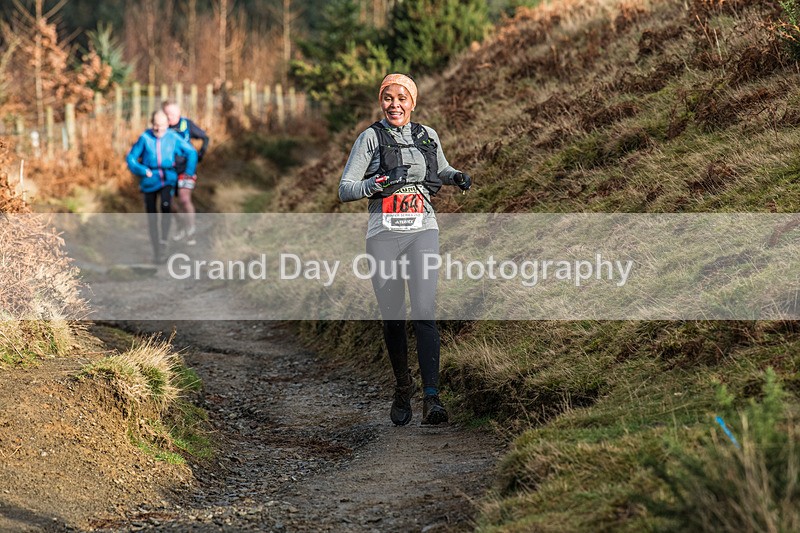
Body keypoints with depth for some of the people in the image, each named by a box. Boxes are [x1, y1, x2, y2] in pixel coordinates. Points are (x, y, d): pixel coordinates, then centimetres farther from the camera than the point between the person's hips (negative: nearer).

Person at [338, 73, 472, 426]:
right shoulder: (371, 137, 0)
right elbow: (345, 190, -3)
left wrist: (456, 177, 7)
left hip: (422, 231, 1)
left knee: (424, 312, -15)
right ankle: (403, 388, 31)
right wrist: (378, 184, -20)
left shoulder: (427, 136, 10)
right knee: (393, 318, 7)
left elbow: (442, 170, 29)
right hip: (384, 234, -1)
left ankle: (431, 399, -22)